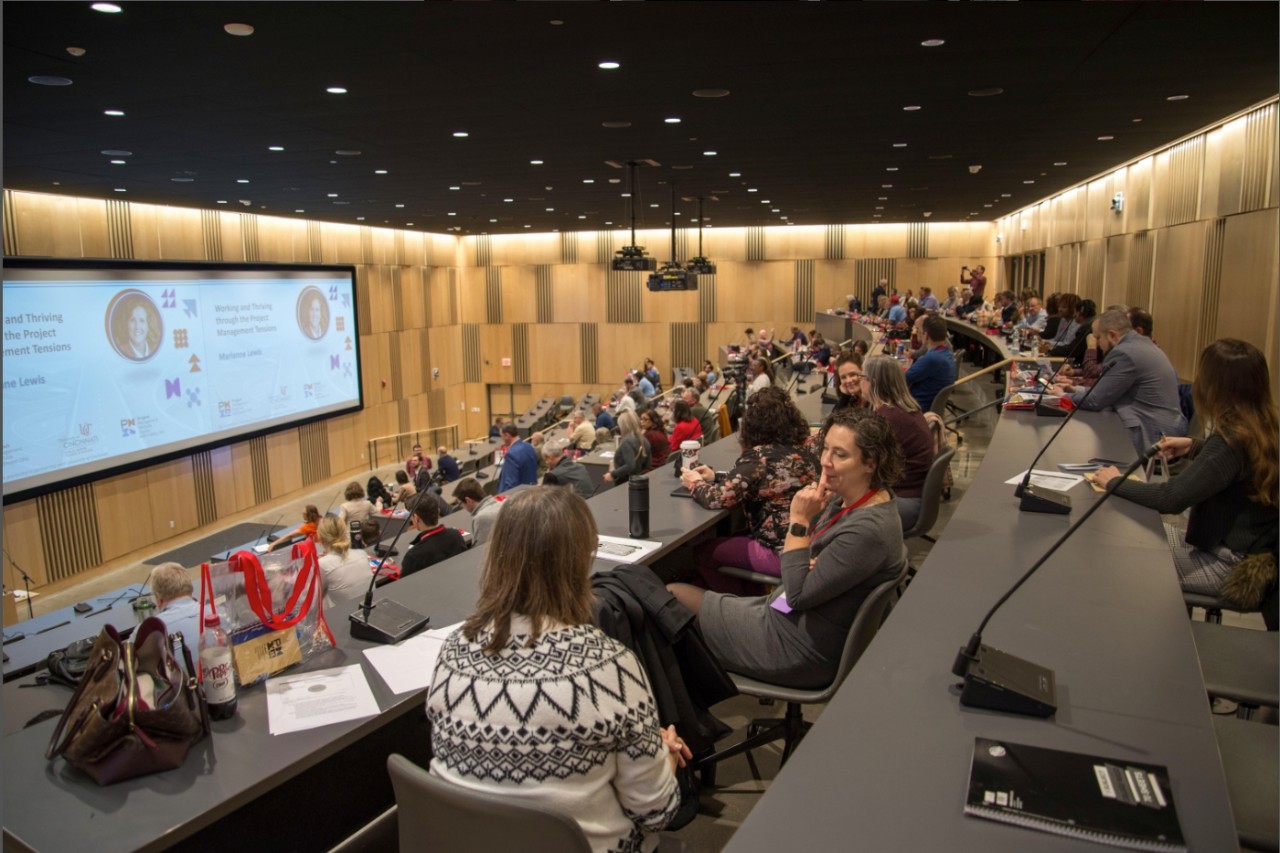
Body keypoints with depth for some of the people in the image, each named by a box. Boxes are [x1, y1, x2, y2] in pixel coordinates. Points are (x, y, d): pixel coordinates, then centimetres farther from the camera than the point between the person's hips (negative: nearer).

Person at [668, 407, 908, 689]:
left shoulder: (870, 529, -28)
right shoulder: (845, 499, -1)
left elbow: (798, 595, -25)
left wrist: (800, 521, -23)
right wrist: (805, 566, -14)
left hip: (797, 649, -9)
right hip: (784, 614, 9)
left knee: (671, 597, 1)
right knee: (676, 595, 10)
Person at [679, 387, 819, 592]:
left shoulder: (760, 456, -19)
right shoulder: (802, 448, 6)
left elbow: (717, 498, -19)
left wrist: (696, 483, 2)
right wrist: (715, 478, 12)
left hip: (781, 552, -9)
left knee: (702, 552, 10)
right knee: (731, 539, 29)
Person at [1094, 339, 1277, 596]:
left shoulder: (1230, 443, -30)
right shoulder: (1262, 431, -3)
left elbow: (1172, 498, -32)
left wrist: (1116, 482, -19)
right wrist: (1194, 446, 20)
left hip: (1228, 568, -9)